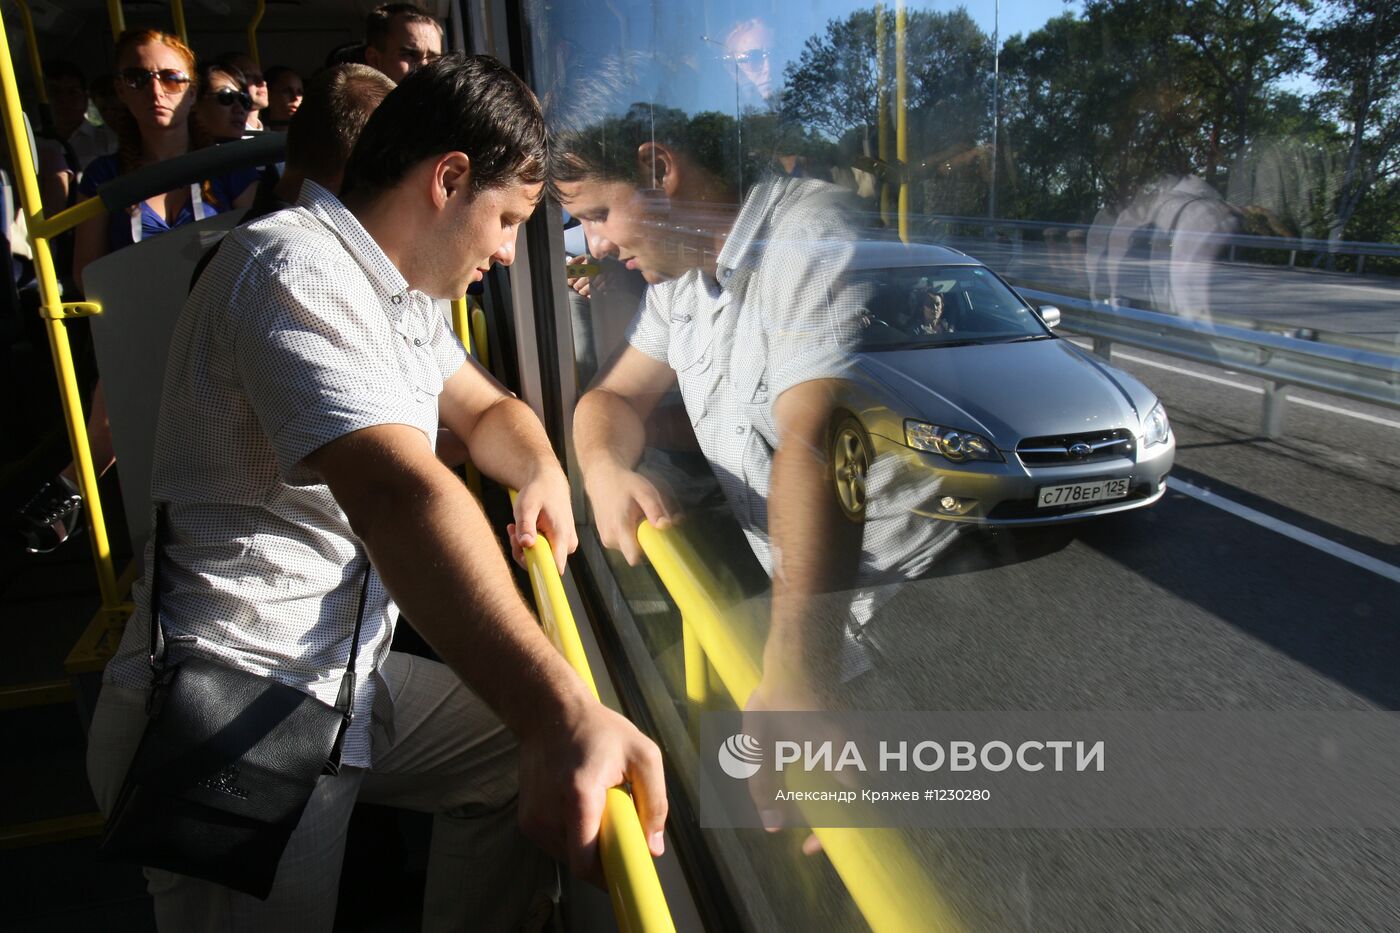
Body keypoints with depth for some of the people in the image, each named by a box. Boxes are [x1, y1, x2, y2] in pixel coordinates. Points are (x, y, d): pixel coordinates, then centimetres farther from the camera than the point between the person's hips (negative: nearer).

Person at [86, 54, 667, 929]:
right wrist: (559, 713, -47)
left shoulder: (402, 291, 11)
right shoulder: (296, 268, -21)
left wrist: (543, 474, -4)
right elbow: (395, 490, -37)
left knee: (525, 752, 8)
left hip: (342, 677, 9)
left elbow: (487, 407, 21)